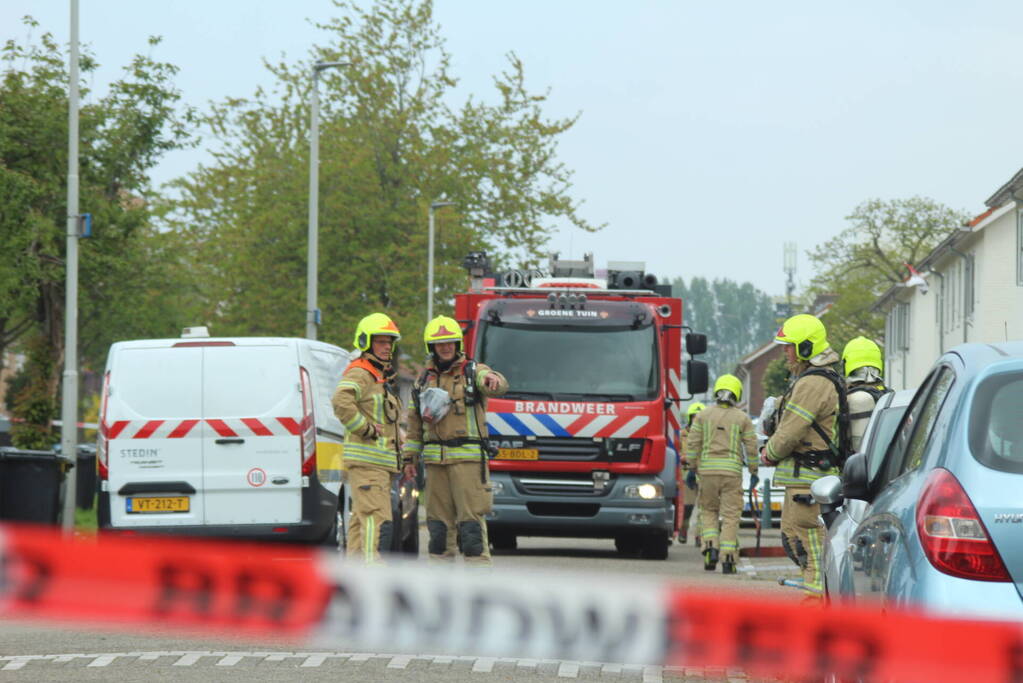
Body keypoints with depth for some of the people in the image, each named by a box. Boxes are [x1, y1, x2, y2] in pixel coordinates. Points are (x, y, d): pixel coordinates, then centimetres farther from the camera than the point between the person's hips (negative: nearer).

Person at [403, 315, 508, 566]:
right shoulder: (424, 379, 16)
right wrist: (409, 457, 14)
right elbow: (414, 422, 20)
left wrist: (493, 379, -46)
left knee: (471, 516, -9)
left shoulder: (473, 371, 1)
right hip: (435, 460, 5)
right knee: (439, 518, 7)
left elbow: (499, 385, -21)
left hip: (467, 457, -5)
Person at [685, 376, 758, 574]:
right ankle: (728, 559, -4)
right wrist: (754, 471, 12)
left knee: (708, 511, 16)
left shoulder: (703, 416, 5)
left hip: (707, 470, 1)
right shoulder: (742, 419, 3)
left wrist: (692, 468, 10)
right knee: (730, 516, 2)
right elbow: (752, 447, 2)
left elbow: (692, 444, 3)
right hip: (732, 472, -1)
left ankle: (711, 547, -4)